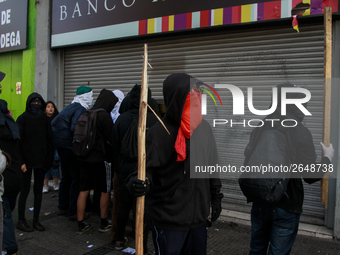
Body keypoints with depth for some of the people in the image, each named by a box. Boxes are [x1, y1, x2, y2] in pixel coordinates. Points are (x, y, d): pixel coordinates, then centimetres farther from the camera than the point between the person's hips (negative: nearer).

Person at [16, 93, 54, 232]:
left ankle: (36, 220, 20)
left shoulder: (45, 119, 7)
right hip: (26, 160, -4)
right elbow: (18, 140, -7)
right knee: (25, 190, 4)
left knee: (38, 190, 9)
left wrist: (49, 159, 0)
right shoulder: (23, 118, -3)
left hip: (41, 160, 4)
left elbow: (50, 139, 7)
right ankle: (21, 221, 17)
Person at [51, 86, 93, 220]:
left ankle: (63, 207, 28)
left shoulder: (70, 107, 15)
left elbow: (53, 123, 18)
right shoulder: (79, 109, -14)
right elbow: (74, 129, -27)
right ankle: (73, 211, 3)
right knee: (77, 178, -2)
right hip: (70, 147, -10)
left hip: (62, 146, 10)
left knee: (66, 177, 18)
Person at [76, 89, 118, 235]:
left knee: (83, 191, 10)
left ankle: (81, 224, 17)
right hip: (99, 158, -7)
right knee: (105, 190, 8)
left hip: (84, 157, 7)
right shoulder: (104, 115, -13)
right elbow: (111, 139, -12)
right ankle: (104, 223, 19)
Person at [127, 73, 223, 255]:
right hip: (169, 218, -6)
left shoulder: (204, 128, 4)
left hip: (199, 215, 6)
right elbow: (147, 167, -14)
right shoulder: (160, 132, -15)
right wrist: (136, 183, -35)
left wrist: (216, 196, 15)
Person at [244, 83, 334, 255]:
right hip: (286, 207, -4)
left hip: (259, 203, 4)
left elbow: (247, 164, 4)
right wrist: (328, 158, 4)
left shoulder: (259, 130, -3)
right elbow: (311, 175, -14)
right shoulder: (299, 131, -16)